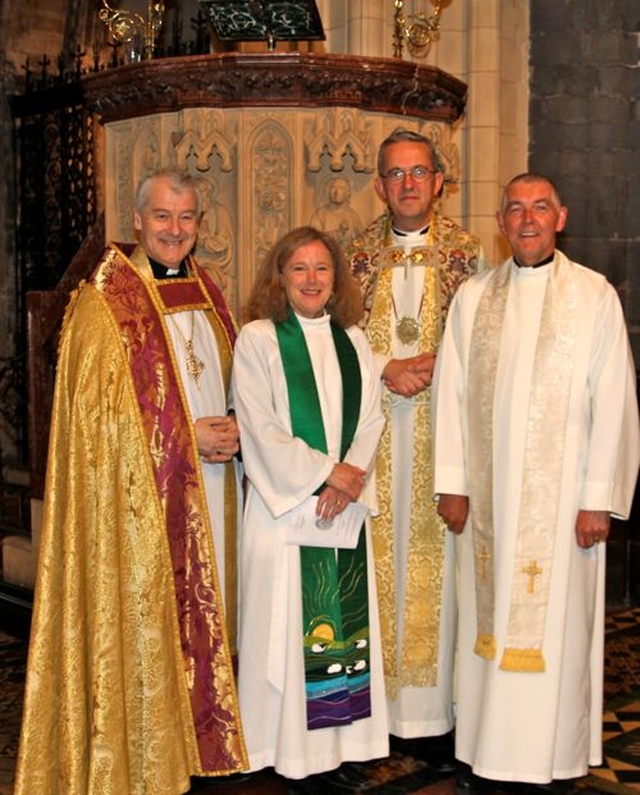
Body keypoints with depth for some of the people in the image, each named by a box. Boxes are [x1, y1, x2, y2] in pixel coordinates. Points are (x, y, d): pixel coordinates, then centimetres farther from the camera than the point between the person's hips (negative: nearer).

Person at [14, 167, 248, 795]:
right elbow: (98, 409, -13)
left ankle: (200, 731, 26)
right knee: (142, 613, 0)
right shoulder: (104, 301, -9)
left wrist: (233, 431, -1)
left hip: (207, 485, 7)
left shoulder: (204, 294, 12)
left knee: (201, 608, 13)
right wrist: (185, 438, -16)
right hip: (139, 495, -6)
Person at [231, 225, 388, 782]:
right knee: (287, 623, -1)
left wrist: (351, 476, -10)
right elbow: (260, 427, -10)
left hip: (346, 506, 4)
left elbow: (371, 418, 6)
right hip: (284, 502, -4)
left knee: (345, 623, 6)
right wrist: (323, 472, -13)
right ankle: (292, 745, 9)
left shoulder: (353, 340, 12)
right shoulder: (257, 339, -2)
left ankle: (343, 738, 15)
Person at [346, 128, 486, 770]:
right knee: (382, 555, 3)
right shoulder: (360, 253, 9)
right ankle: (384, 700, 12)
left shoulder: (465, 252, 4)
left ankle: (437, 709, 7)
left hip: (443, 423, -1)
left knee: (437, 558, -2)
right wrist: (386, 369, -9)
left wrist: (431, 367, -13)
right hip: (375, 426, 2)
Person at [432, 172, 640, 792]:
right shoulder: (472, 297, 6)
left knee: (557, 624, 4)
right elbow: (451, 392, 5)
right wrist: (452, 484, 1)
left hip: (561, 494, -2)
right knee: (488, 620, 8)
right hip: (487, 491, 3)